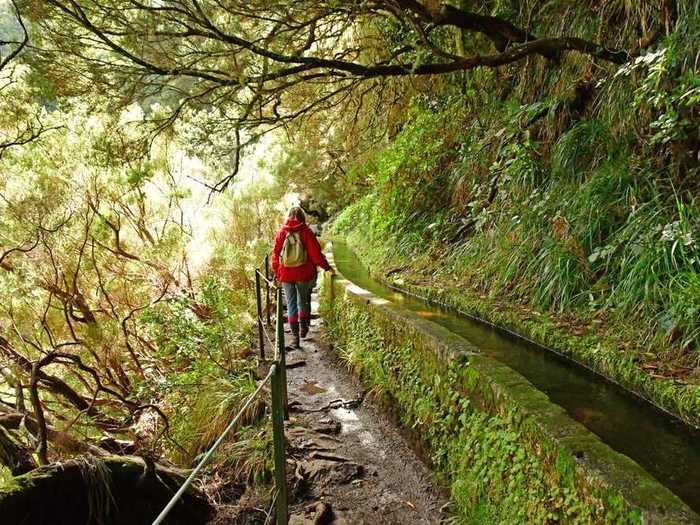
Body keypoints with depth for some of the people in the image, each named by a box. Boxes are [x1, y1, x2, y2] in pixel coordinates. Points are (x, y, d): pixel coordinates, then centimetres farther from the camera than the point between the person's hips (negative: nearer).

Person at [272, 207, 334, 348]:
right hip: (304, 274, -1)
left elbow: (276, 253, 3)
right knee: (303, 301, 21)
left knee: (291, 304, 7)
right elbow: (316, 253, -8)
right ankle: (303, 328, 30)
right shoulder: (306, 232, -6)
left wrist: (276, 272, 13)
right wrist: (327, 267, 3)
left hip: (286, 274, 1)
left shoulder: (282, 232, -1)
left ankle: (295, 335, 6)